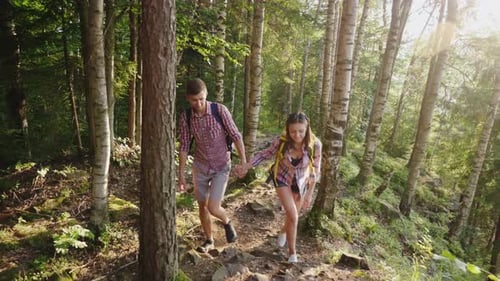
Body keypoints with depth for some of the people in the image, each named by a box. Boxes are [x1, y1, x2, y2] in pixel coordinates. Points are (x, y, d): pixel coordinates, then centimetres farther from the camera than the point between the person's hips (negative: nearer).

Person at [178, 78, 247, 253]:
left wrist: (243, 161, -12)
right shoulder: (185, 117, -11)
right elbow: (184, 147, -4)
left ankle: (226, 222, 26)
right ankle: (209, 240, 34)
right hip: (200, 166, 3)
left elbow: (236, 136, -10)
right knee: (202, 206, 11)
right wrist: (181, 176, -2)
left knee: (213, 208, -10)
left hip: (221, 167, -3)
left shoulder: (220, 110, -19)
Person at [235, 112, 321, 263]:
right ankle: (292, 252, 10)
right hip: (282, 180, -2)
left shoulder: (315, 144, -29)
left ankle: (283, 231, 55)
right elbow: (265, 154, -10)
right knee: (293, 217, -14)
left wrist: (309, 194, -11)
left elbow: (315, 170, -15)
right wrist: (246, 166, -13)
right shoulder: (281, 142, -29)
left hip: (301, 182, 2)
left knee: (292, 216, 19)